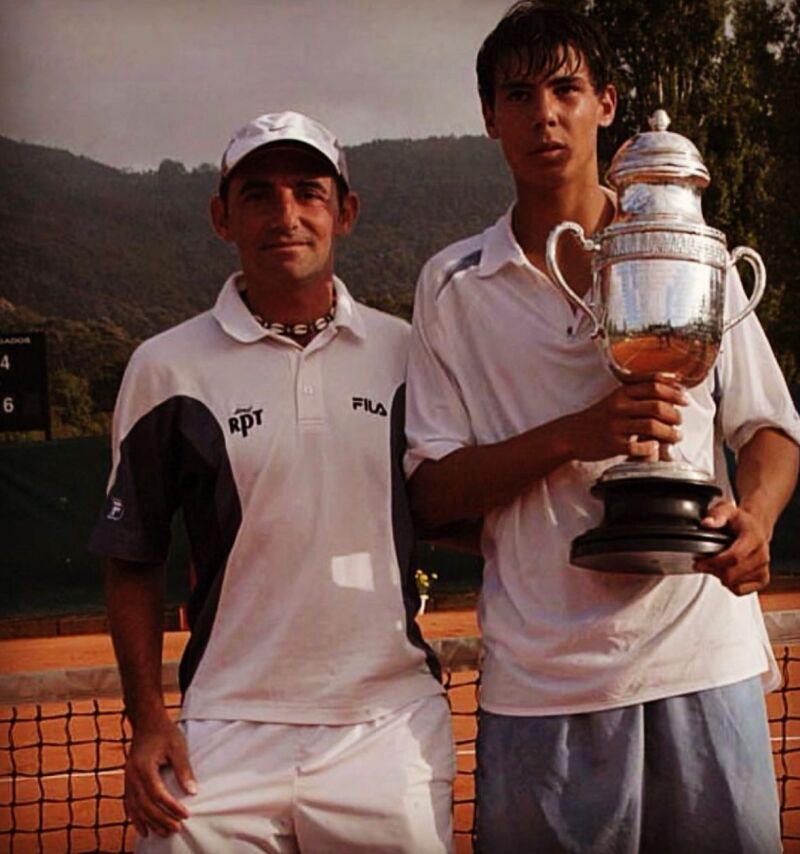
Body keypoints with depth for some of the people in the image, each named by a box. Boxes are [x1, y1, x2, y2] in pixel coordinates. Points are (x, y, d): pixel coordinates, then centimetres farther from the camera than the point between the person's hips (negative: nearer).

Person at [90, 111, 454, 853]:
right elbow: (133, 560, 6)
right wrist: (147, 720, -2)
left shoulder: (405, 354, 5)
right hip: (228, 736, -1)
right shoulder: (167, 368, 1)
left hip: (392, 729, 2)